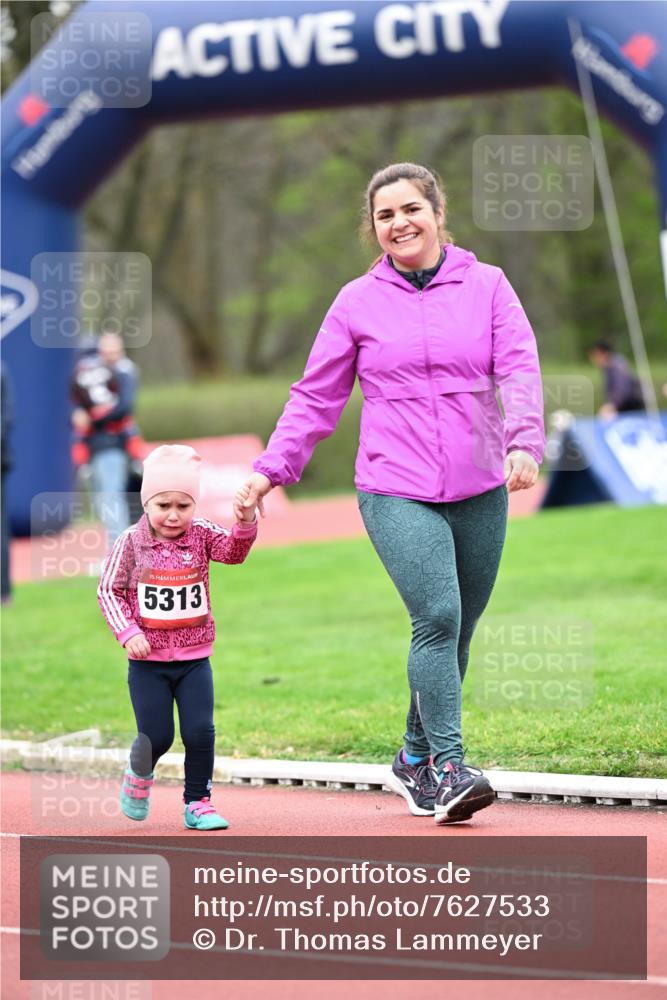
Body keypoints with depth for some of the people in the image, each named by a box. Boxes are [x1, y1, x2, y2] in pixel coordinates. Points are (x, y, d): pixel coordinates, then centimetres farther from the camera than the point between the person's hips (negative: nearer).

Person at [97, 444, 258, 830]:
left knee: (201, 732, -5)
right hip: (148, 661, -1)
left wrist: (245, 523, -38)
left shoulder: (201, 534, -2)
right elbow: (109, 590, -1)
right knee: (157, 736, 0)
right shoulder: (132, 542, -6)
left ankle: (198, 802, 12)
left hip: (194, 659, 1)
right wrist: (128, 632, -13)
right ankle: (139, 775, 33)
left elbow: (234, 551, -19)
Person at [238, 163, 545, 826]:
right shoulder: (358, 302, 7)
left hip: (480, 491, 2)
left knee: (457, 630, 7)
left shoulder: (487, 286, 7)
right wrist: (272, 468, 3)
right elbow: (317, 395, 11)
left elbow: (519, 369, -2)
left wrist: (524, 442, -19)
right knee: (438, 616, -19)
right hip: (396, 493, -2)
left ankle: (417, 758, 24)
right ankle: (448, 767, -19)